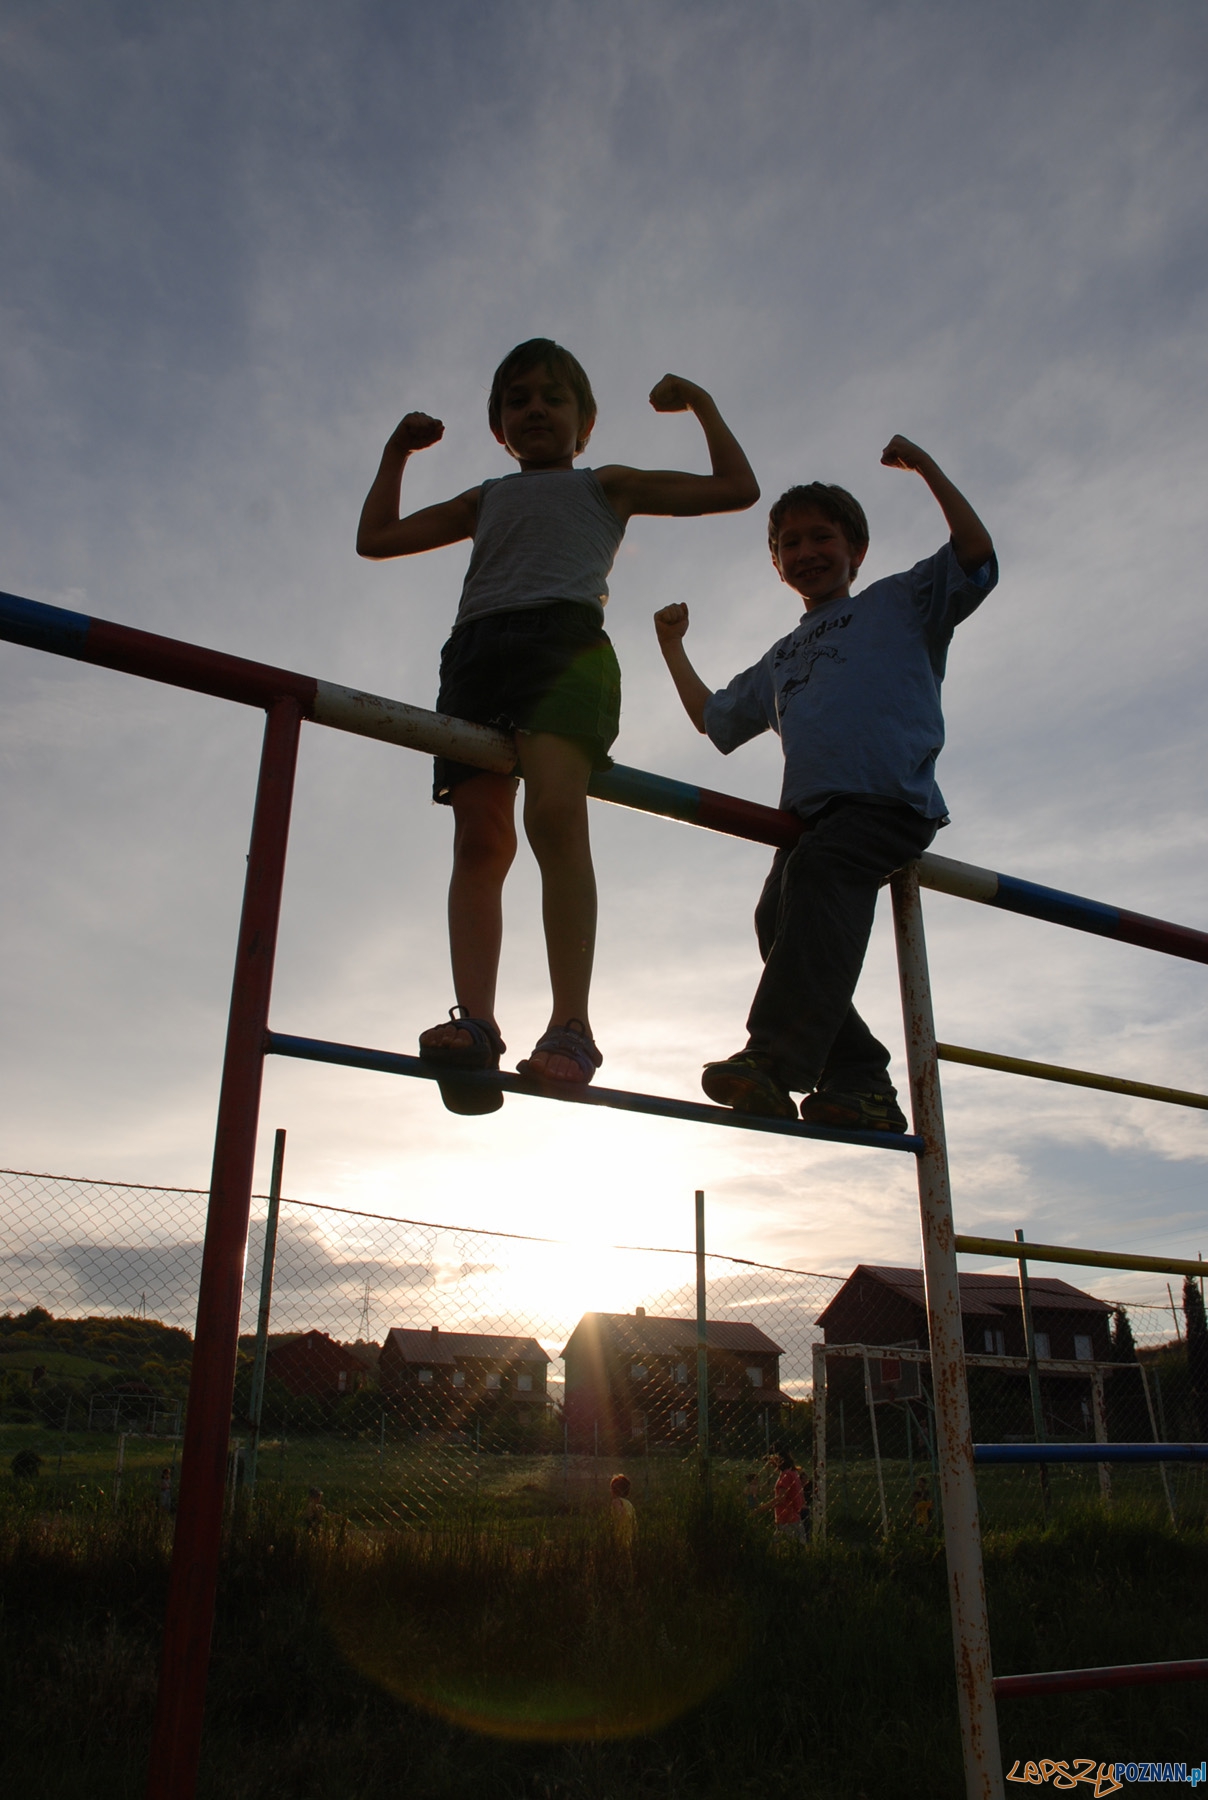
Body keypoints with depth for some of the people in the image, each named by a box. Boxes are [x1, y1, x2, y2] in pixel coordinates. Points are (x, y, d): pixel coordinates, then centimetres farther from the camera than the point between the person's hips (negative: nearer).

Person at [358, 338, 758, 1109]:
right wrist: (398, 451, 41)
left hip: (564, 634, -4)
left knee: (555, 811, -28)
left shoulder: (606, 484, 30)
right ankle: (475, 1022, -24)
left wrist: (702, 403, 28)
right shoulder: (486, 499, 38)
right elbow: (376, 537, 39)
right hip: (476, 646, 4)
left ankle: (571, 1025, -31)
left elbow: (738, 489, 27)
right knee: (479, 839, -15)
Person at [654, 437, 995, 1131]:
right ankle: (864, 1087, -10)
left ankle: (776, 1061, -42)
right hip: (813, 812, 6)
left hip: (892, 800, -6)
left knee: (817, 868, -33)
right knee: (780, 921, -15)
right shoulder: (781, 660, 35)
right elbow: (714, 718, 41)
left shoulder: (897, 601, 20)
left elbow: (976, 555, 5)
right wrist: (674, 647, 41)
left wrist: (927, 467, 3)